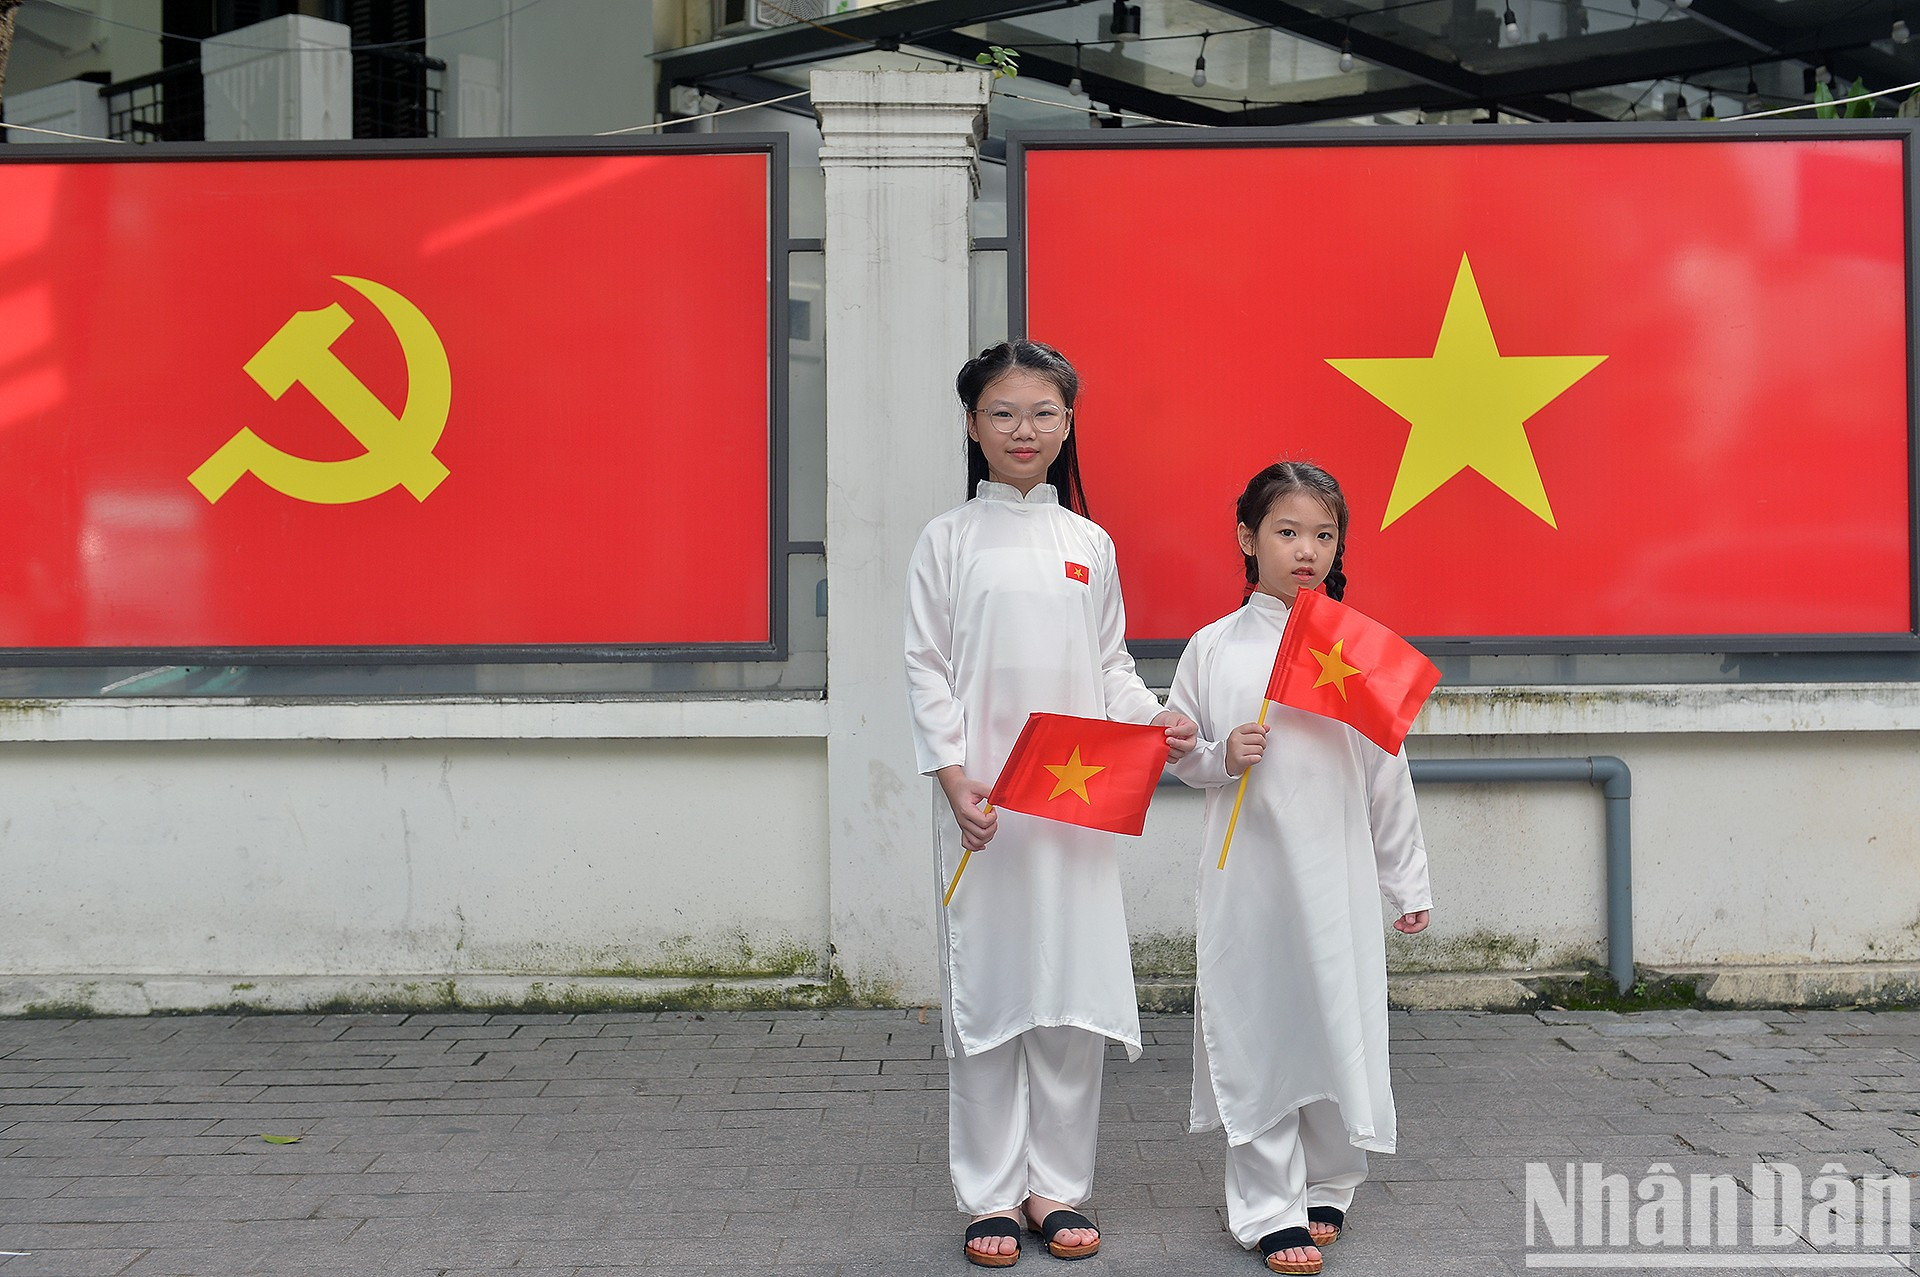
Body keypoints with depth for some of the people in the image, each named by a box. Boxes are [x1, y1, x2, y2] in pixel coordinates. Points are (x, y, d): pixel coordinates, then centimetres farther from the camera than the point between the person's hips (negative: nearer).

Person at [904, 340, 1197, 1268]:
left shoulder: (1089, 545, 11)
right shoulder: (948, 541, 2)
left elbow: (1110, 666, 15)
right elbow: (926, 670, -1)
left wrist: (1154, 721, -5)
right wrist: (955, 780, -12)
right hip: (982, 803, -2)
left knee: (1073, 991, 4)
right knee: (985, 993, 1)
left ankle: (1056, 1187, 17)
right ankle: (991, 1195, 12)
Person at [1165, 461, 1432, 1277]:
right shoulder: (1215, 646, 2)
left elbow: (1386, 770, 7)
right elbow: (1178, 751, 9)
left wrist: (1408, 880, 10)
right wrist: (1221, 758, -13)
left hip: (1338, 875, 1)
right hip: (1248, 875, -1)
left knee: (1340, 1025, 6)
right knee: (1255, 1033, 2)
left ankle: (1326, 1188, 26)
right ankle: (1267, 1210, 12)